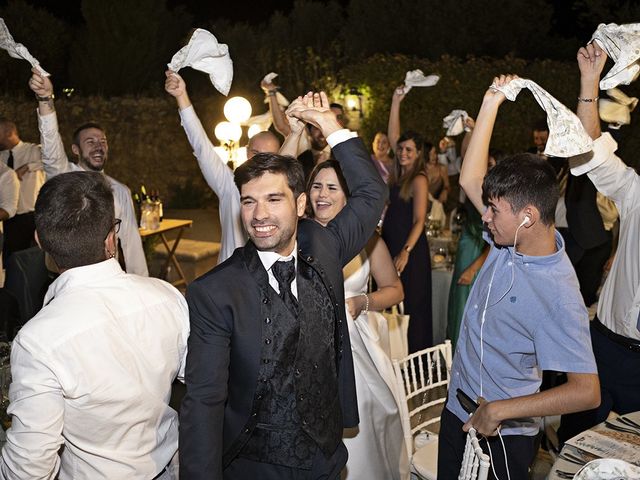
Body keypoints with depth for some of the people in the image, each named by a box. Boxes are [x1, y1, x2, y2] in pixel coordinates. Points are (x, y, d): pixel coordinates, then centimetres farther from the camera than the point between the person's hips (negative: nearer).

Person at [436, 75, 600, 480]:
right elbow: (470, 178, 1)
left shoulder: (558, 294, -28)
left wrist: (500, 410, -28)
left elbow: (587, 391, -29)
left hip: (502, 433, -7)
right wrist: (491, 103, -3)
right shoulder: (511, 239, -7)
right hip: (458, 410, 7)